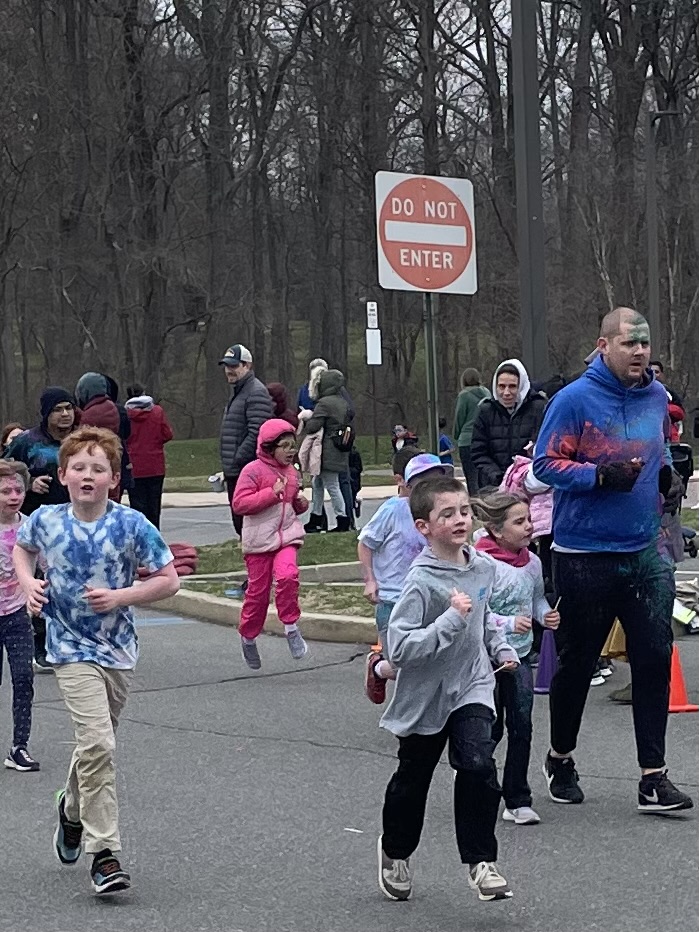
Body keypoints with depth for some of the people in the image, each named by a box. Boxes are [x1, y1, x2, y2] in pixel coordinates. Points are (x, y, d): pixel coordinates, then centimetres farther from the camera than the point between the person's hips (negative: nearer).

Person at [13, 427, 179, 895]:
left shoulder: (131, 524, -10)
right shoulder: (45, 520, -6)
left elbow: (169, 580, -5)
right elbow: (23, 548, 18)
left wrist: (119, 597, -17)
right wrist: (28, 582, -1)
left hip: (119, 649, 2)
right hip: (72, 647, -2)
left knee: (98, 745, 17)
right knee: (97, 743, -17)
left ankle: (73, 808, 49)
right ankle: (104, 853, -12)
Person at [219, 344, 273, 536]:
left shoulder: (256, 392, -12)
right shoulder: (237, 391, 21)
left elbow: (256, 434, -20)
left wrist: (236, 461, -19)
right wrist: (227, 466, 18)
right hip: (234, 472, 10)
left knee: (246, 523, -10)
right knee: (239, 523, 13)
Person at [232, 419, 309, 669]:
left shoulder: (291, 472, 13)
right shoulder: (253, 470, -7)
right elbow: (239, 503, -15)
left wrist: (300, 504, 6)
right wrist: (271, 493, -20)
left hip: (287, 536, 4)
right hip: (259, 541, -4)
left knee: (287, 575, -24)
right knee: (258, 590, 2)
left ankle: (291, 626, -10)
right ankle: (248, 637, 22)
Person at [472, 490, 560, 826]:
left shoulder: (532, 562, 3)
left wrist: (545, 615, -1)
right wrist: (509, 623, -31)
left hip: (519, 655, 6)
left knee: (521, 726, 3)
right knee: (490, 728, 1)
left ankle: (518, 800, 10)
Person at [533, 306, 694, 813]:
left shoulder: (657, 396, 7)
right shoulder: (575, 400, -11)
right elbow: (545, 463, -11)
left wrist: (664, 469, 4)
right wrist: (602, 476, -23)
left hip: (645, 552, 4)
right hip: (585, 556, -4)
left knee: (655, 659, -3)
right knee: (576, 662, 9)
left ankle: (653, 776, 1)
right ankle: (561, 759, 29)